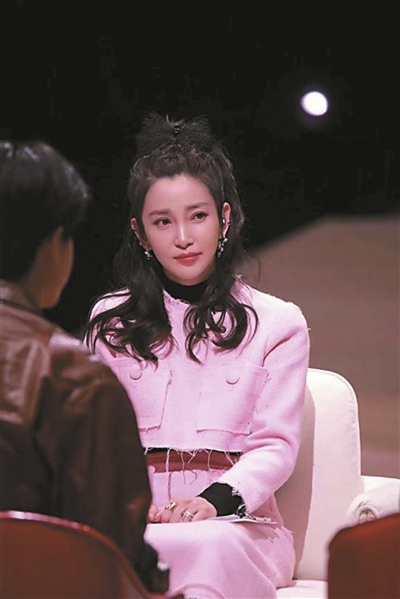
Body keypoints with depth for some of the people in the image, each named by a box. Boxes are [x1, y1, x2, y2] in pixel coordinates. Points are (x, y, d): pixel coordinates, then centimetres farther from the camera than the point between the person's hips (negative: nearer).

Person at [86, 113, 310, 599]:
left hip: (238, 525, -1)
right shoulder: (111, 322, 20)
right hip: (135, 519, 1)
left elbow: (276, 446, 2)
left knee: (208, 546, -41)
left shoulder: (278, 323, 12)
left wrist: (217, 498, -19)